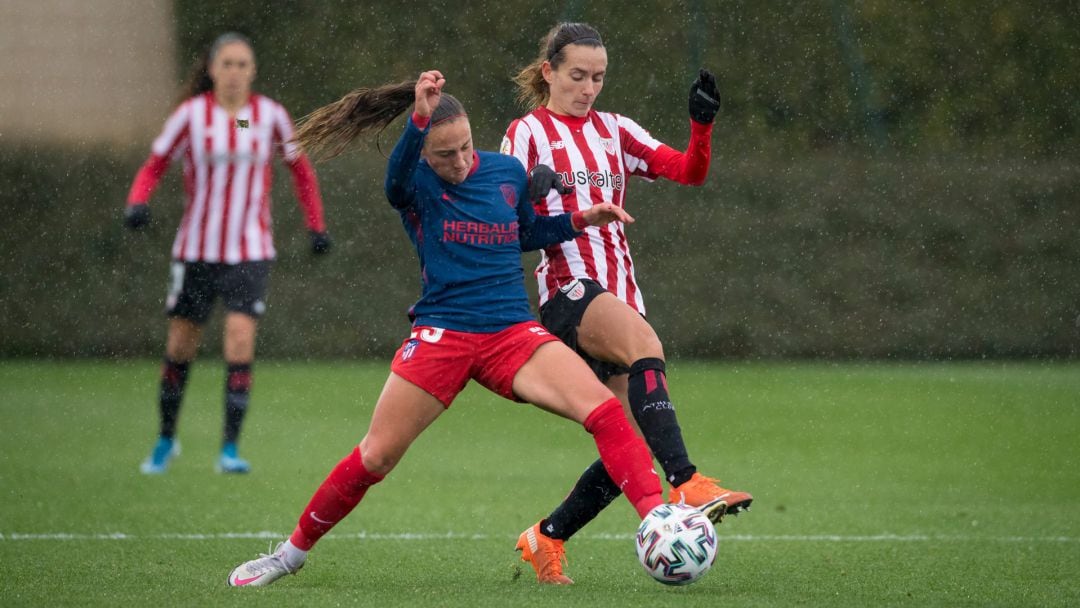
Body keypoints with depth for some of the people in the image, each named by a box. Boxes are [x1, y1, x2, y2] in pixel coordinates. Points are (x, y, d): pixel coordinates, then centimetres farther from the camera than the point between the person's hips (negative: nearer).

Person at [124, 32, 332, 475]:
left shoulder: (270, 115, -1)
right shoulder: (192, 115, -5)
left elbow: (300, 169, 13)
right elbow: (154, 167, -1)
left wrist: (316, 226, 9)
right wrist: (137, 203, -20)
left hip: (250, 252, 0)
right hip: (196, 251, 0)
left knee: (240, 340, -16)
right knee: (180, 347, 8)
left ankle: (230, 450, -11)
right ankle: (166, 438, 30)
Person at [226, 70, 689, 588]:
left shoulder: (507, 172, 6)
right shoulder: (416, 183, -7)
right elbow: (397, 179, -34)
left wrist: (581, 220, 10)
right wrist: (420, 118, -51)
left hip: (513, 332, 3)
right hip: (441, 336, -3)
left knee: (605, 413, -20)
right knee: (374, 457, 0)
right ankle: (294, 551, 19)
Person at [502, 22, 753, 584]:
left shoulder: (613, 131, 18)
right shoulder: (528, 133, 5)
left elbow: (690, 172, 8)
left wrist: (702, 121, -6)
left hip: (619, 295, 6)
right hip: (568, 289, -6)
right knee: (645, 345, -37)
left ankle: (545, 538, 17)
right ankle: (684, 485, -49)